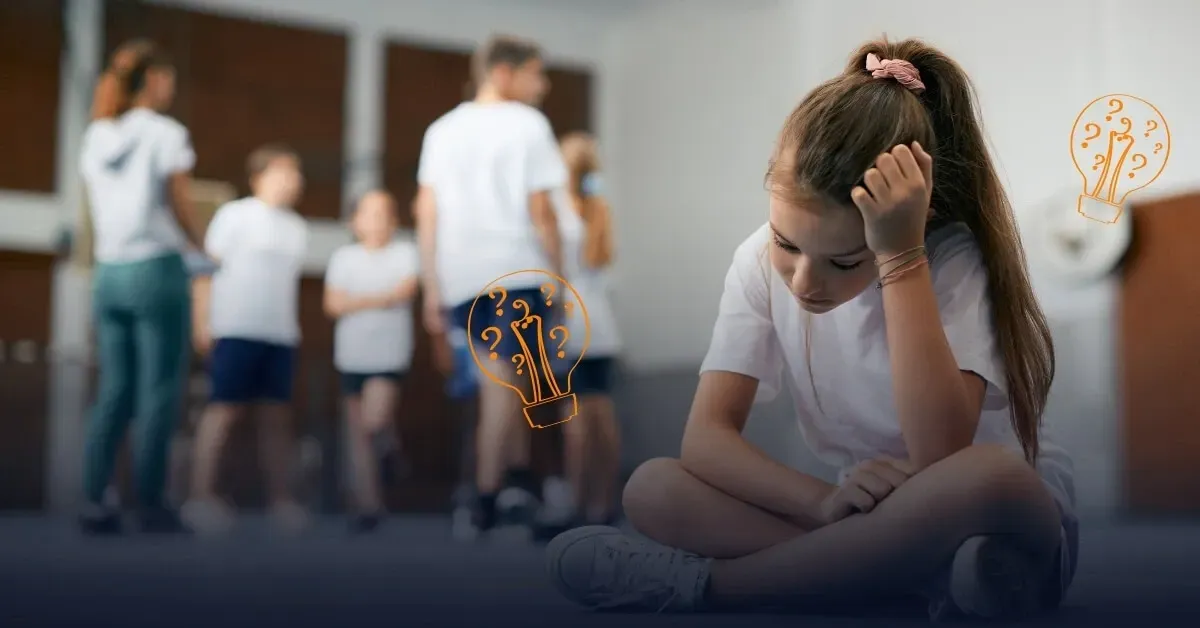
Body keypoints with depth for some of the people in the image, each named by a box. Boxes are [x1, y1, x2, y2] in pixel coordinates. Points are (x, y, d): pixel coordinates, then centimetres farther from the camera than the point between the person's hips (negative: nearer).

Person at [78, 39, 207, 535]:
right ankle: (151, 505, -2)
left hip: (108, 272, 6)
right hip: (156, 270, -6)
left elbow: (95, 212, 13)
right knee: (159, 393, -2)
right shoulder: (166, 134, -7)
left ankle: (94, 503, 6)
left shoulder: (96, 137, 11)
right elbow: (181, 210, -4)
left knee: (115, 390, 9)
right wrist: (201, 249, 12)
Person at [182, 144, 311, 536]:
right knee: (225, 409, -7)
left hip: (281, 334, 5)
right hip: (237, 328, -5)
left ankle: (280, 497, 10)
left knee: (277, 415, 5)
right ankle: (201, 496, -4)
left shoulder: (297, 228, 17)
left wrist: (291, 329, 15)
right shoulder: (236, 214, 0)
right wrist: (205, 321, -9)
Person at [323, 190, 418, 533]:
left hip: (390, 354, -3)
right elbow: (332, 304, -2)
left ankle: (389, 447, 18)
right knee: (359, 430, 5)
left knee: (375, 421, -17)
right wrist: (383, 300, -9)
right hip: (352, 355, 3)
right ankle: (368, 505, 13)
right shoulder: (343, 256, 7)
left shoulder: (405, 253, 2)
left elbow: (406, 290, -13)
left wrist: (357, 300, -6)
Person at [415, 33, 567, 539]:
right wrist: (560, 273, 2)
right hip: (514, 270, -5)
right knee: (503, 379, -2)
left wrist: (431, 289, 12)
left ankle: (518, 476, 9)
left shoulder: (442, 129, 16)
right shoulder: (527, 124, -1)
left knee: (500, 378, 15)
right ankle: (489, 496, -1)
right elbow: (539, 211, -7)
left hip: (459, 277, 5)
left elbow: (426, 214, 10)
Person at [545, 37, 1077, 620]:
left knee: (990, 475, -39)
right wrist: (825, 502, -31)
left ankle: (699, 582, -25)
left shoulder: (954, 263, -19)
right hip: (872, 520, 4)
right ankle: (935, 582, -24)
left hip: (1010, 517, -3)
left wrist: (901, 257, -34)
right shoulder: (761, 259, -8)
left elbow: (942, 457, -33)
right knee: (652, 489, -16)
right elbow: (706, 436, -14)